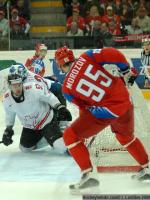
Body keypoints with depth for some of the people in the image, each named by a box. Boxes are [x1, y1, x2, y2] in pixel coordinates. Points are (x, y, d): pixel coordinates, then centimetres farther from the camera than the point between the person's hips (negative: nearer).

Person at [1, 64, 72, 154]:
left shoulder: (33, 89, -31)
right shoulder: (7, 99, -14)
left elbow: (49, 97, -18)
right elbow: (10, 114, 6)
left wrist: (60, 108, -29)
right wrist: (8, 129, -1)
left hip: (46, 121, -6)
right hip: (29, 127, 6)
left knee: (61, 146, -22)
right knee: (25, 148, 19)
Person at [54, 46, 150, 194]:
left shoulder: (67, 88, -1)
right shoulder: (87, 57, 1)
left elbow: (84, 106, 7)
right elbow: (114, 55, -10)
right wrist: (126, 71, 5)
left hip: (105, 112, -5)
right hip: (125, 102, 5)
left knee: (70, 136, 5)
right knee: (127, 137, 34)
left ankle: (88, 174, -3)